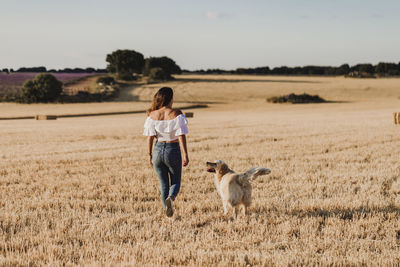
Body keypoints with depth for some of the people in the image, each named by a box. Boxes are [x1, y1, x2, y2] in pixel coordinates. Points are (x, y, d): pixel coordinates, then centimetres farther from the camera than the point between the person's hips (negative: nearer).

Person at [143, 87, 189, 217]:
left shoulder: (152, 115, -2)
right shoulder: (176, 114, -11)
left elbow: (150, 137, -2)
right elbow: (181, 136, -14)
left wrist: (149, 154, 7)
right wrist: (185, 155, -12)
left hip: (158, 150, 3)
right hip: (173, 150, -3)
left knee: (163, 183, 17)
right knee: (176, 181, 12)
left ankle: (167, 210, 17)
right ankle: (171, 198, -18)